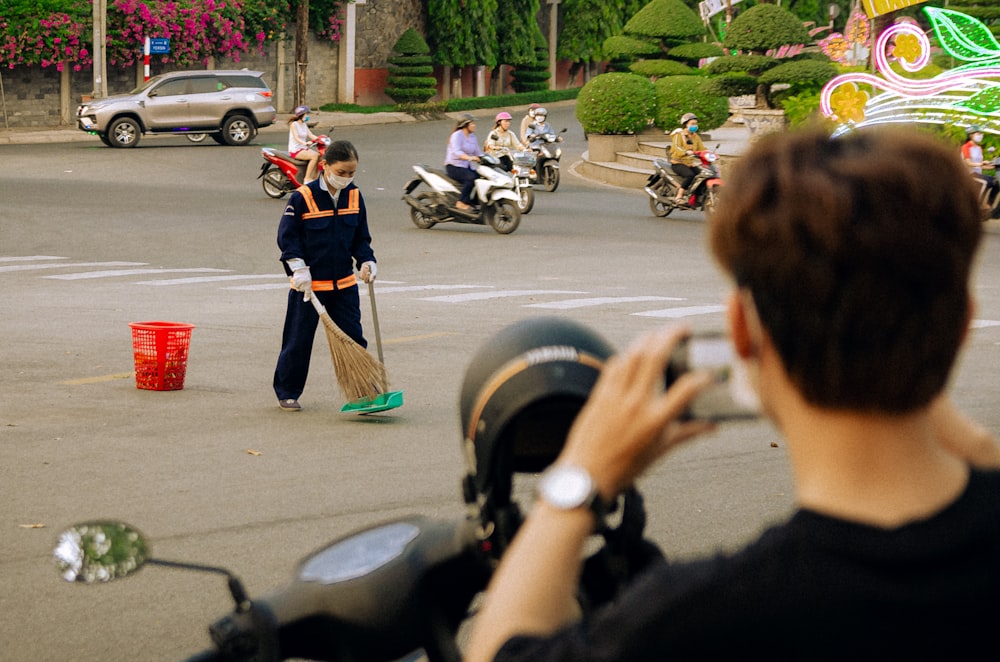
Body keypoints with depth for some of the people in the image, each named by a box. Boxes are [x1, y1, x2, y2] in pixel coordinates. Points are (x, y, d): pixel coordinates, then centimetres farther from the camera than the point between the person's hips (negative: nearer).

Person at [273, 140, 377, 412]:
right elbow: (287, 236, -9)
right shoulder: (303, 197, -13)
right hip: (308, 285, -4)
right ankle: (287, 392, 17)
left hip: (344, 283, 4)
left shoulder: (354, 196, 3)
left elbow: (361, 237, 12)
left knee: (353, 338, 4)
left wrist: (367, 261, -5)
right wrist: (299, 269, -18)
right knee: (298, 340, 4)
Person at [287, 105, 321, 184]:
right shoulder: (294, 124, -10)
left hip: (303, 148, 8)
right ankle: (307, 179, -27)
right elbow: (296, 137, -23)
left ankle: (314, 178, -5)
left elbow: (310, 135, 7)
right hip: (295, 150, -8)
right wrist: (304, 143, -42)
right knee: (315, 156, -28)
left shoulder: (304, 125, 15)